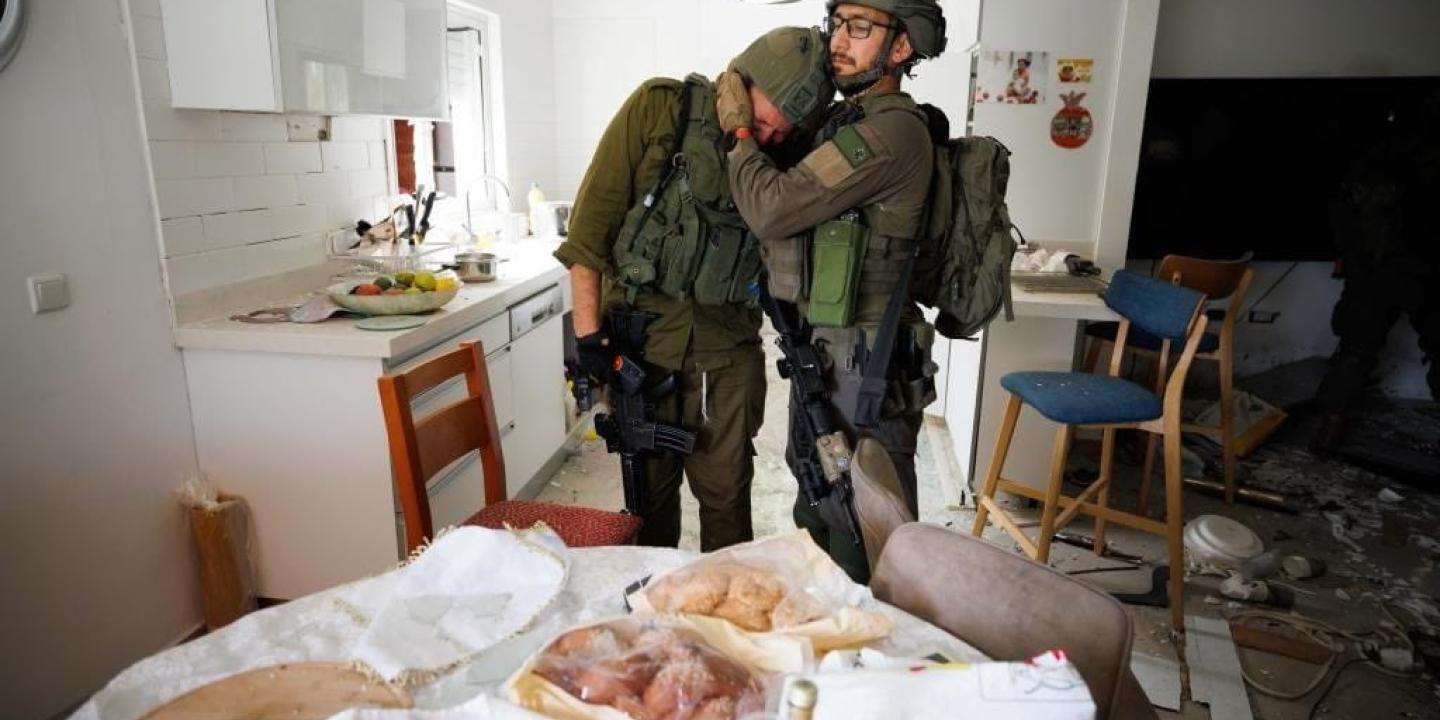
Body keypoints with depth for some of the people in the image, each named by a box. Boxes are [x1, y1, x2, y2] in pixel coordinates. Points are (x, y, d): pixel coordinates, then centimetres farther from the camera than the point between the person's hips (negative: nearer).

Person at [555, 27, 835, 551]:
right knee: (650, 489, 12)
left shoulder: (781, 157, 3)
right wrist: (588, 330, -10)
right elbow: (592, 219, -8)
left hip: (726, 349, 2)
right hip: (640, 335, -2)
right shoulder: (659, 109, -6)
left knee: (726, 493, 8)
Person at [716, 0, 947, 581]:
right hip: (821, 354, 10)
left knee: (862, 541, 3)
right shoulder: (843, 122, 12)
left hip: (863, 367, -10)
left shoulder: (893, 130, -19)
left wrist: (739, 128, -8)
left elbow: (773, 208, -23)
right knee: (817, 513, 24)